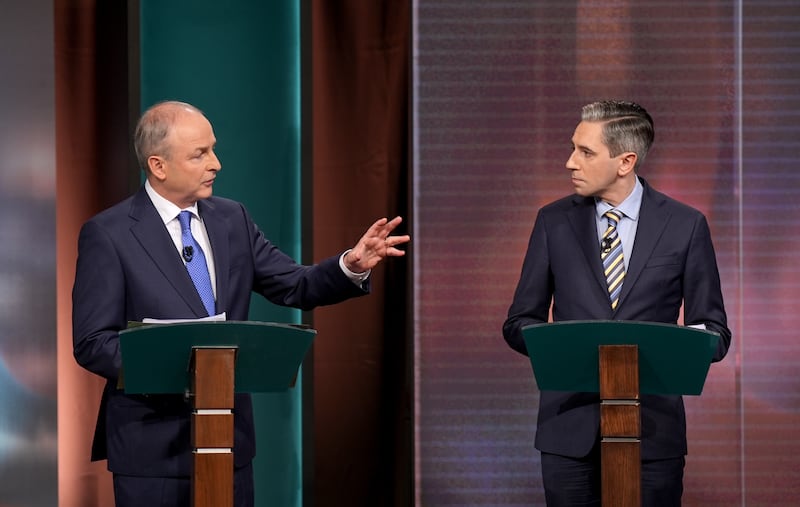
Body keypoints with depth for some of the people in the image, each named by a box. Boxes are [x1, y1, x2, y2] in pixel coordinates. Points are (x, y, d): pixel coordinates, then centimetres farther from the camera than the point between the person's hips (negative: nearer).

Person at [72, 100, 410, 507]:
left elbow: (297, 287, 8)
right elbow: (91, 343, -11)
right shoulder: (107, 234, -8)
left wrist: (351, 267, -12)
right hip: (152, 446, -5)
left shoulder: (232, 219, 8)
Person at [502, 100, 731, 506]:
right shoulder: (554, 222, 6)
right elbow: (519, 323, 10)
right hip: (570, 427, 1)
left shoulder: (685, 226, 1)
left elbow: (714, 333, 4)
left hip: (651, 427, -1)